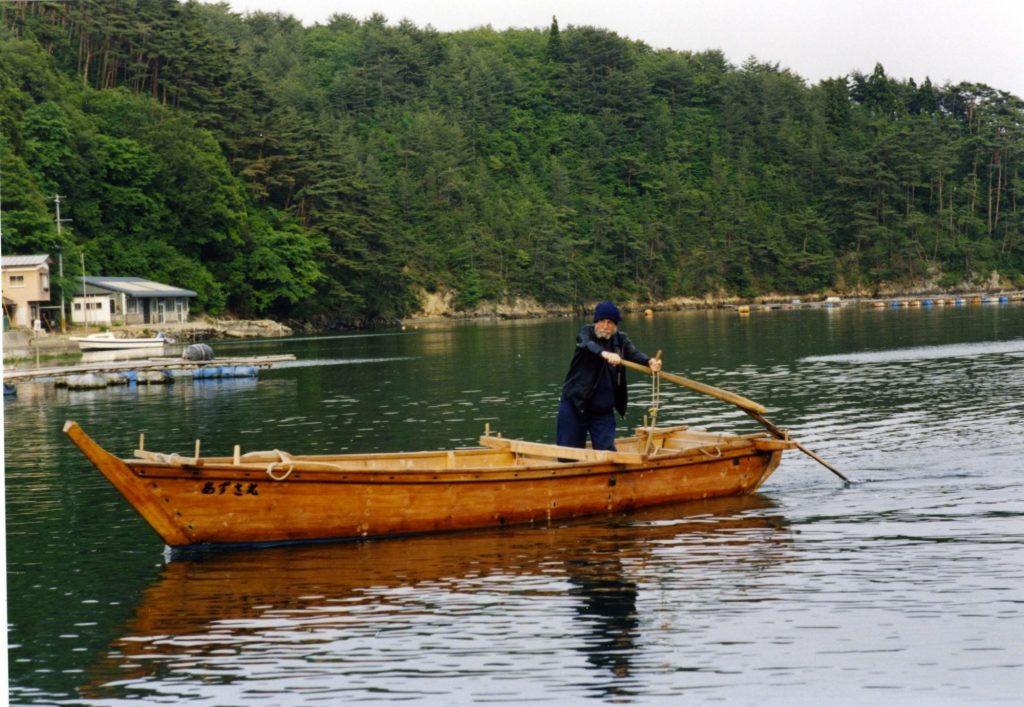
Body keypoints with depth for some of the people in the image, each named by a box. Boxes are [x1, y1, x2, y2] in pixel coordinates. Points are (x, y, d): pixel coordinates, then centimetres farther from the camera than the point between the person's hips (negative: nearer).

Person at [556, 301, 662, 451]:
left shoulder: (620, 339, 3)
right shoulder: (586, 333, -6)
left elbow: (634, 353, -16)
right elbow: (588, 345, -29)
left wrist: (650, 362, -39)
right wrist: (605, 354, -52)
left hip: (604, 410, 2)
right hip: (575, 405, -2)